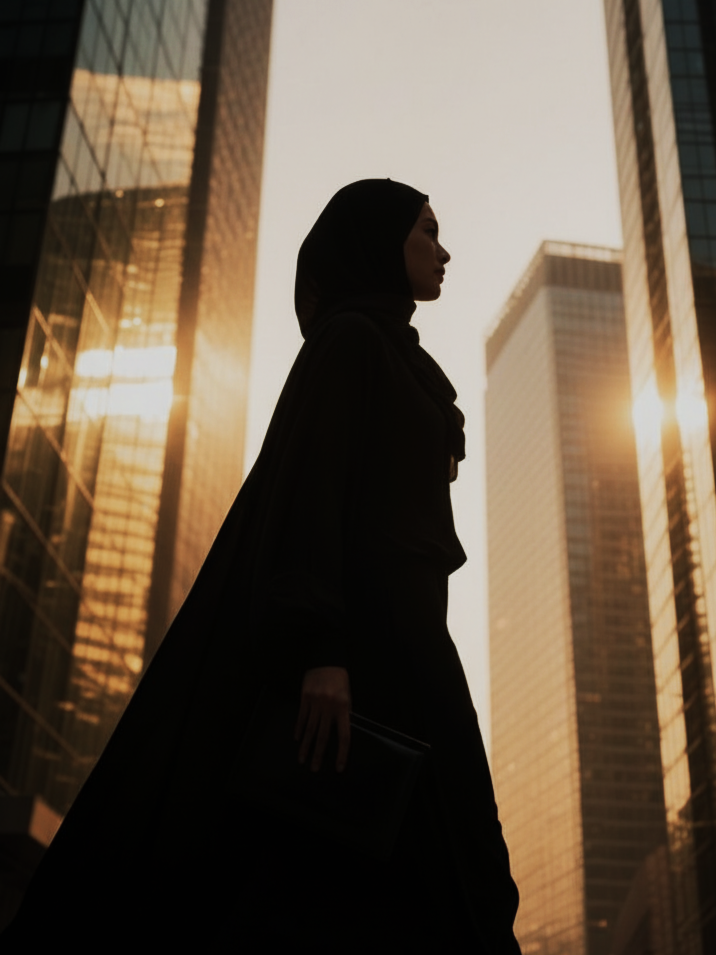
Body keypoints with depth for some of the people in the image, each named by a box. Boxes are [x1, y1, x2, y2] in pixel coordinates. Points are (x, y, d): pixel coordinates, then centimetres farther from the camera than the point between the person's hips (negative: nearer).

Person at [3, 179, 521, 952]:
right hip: (357, 627, -10)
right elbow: (305, 477, -17)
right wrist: (322, 649, -28)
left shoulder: (385, 354, 25)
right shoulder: (348, 336, -3)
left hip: (389, 627, 10)